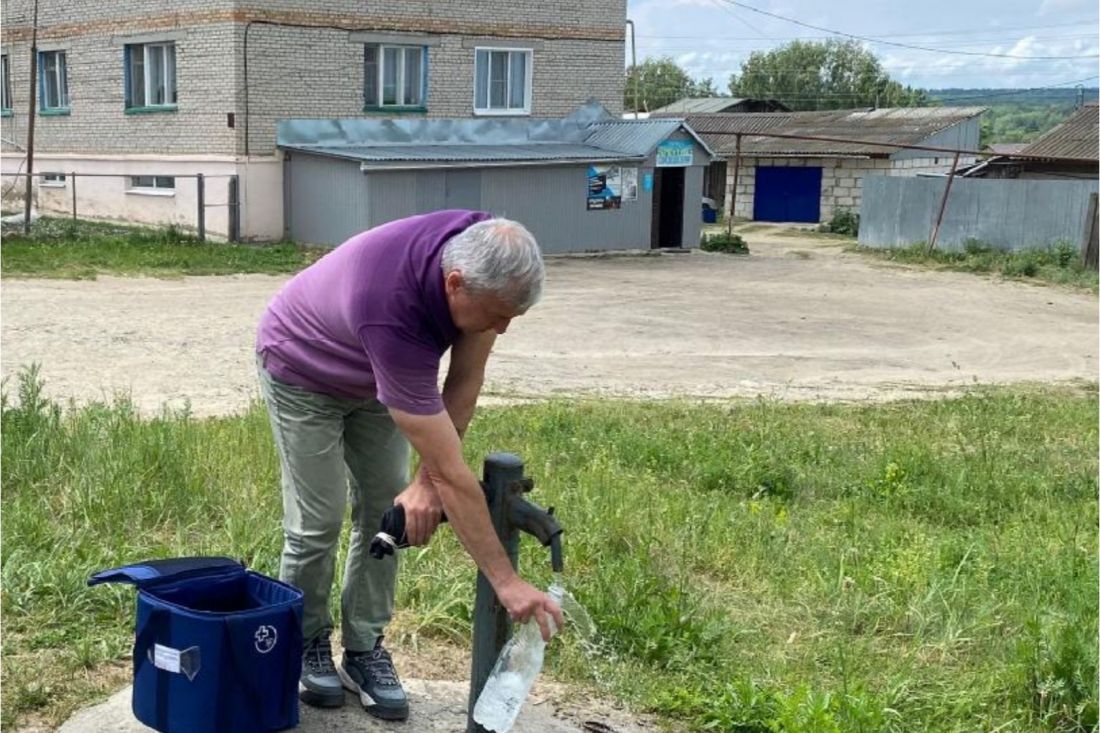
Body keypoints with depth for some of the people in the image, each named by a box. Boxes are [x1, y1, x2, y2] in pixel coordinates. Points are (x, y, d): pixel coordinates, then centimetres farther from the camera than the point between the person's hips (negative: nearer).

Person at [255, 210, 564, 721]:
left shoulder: (485, 254, -29)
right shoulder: (392, 312, -45)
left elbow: (465, 380, -16)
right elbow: (451, 472, -42)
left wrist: (426, 482, -24)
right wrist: (506, 582, -38)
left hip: (374, 373, 6)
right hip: (301, 371, -6)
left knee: (389, 510, 2)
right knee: (317, 520, -6)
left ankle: (364, 649, 15)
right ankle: (305, 645, 17)